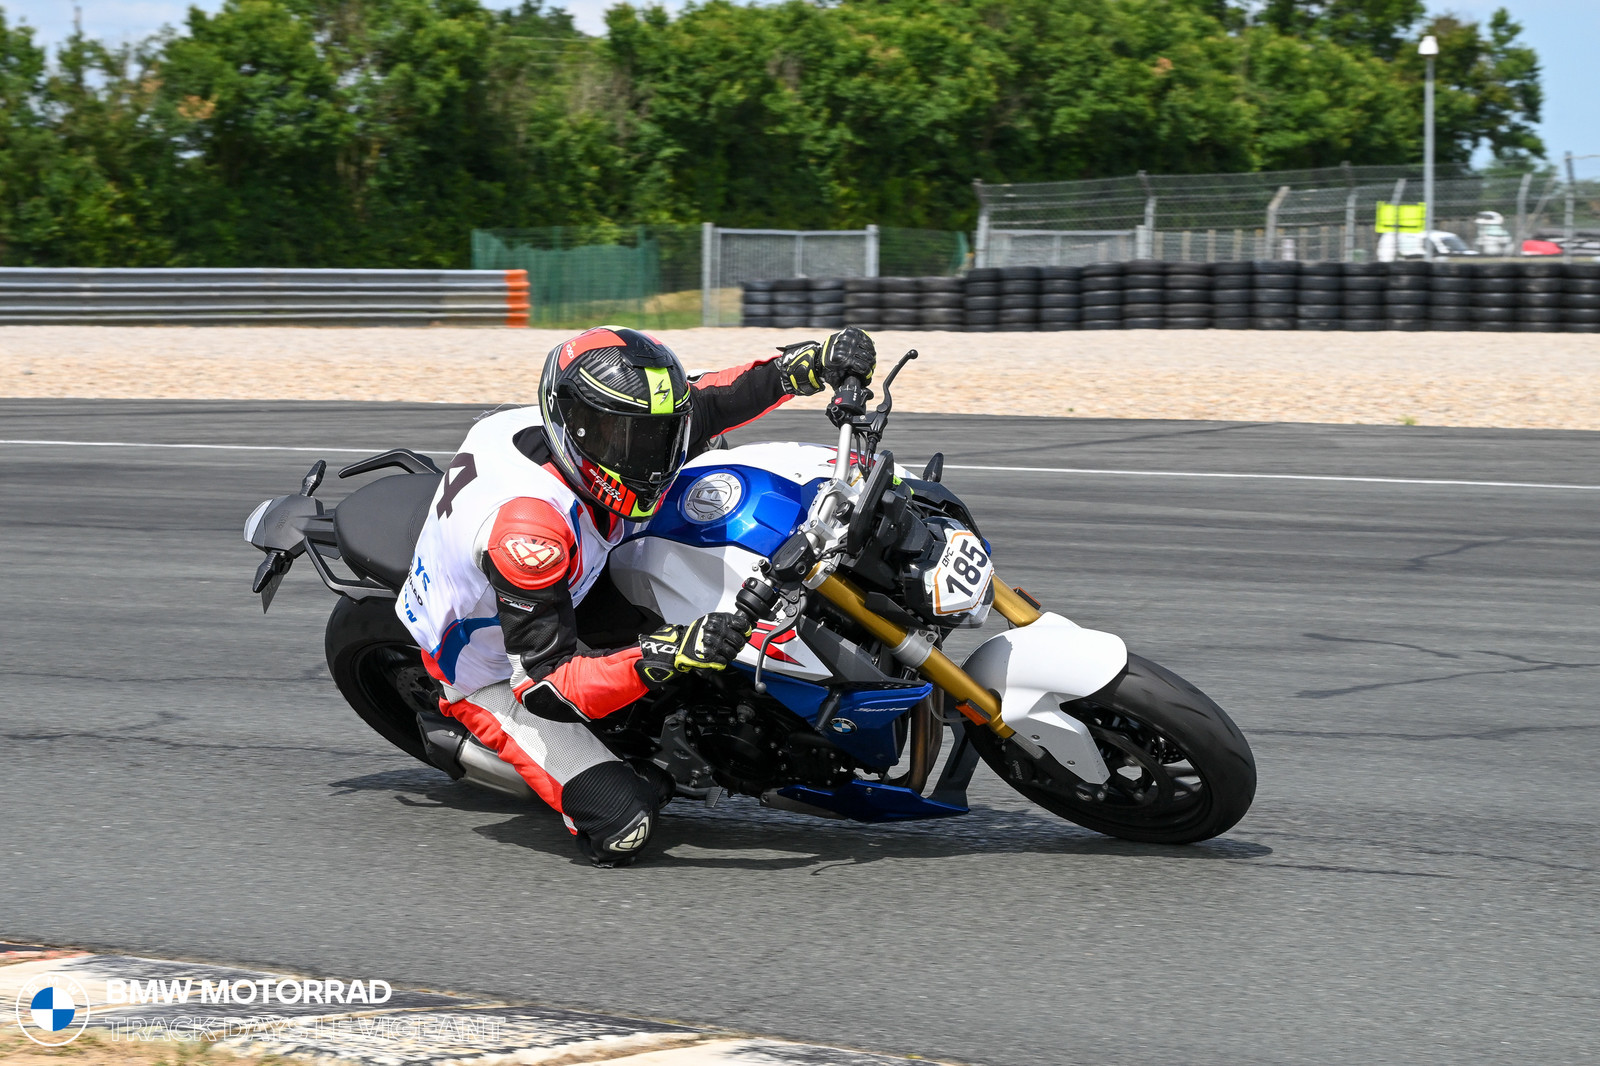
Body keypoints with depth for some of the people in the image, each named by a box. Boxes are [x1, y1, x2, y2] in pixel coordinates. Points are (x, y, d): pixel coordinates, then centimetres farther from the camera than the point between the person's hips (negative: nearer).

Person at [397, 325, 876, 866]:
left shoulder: (600, 430, -18)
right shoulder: (526, 525, -42)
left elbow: (705, 402, -1)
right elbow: (545, 686, -40)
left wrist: (816, 360, -15)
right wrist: (665, 655, -52)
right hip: (491, 672, -8)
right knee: (625, 823, -21)